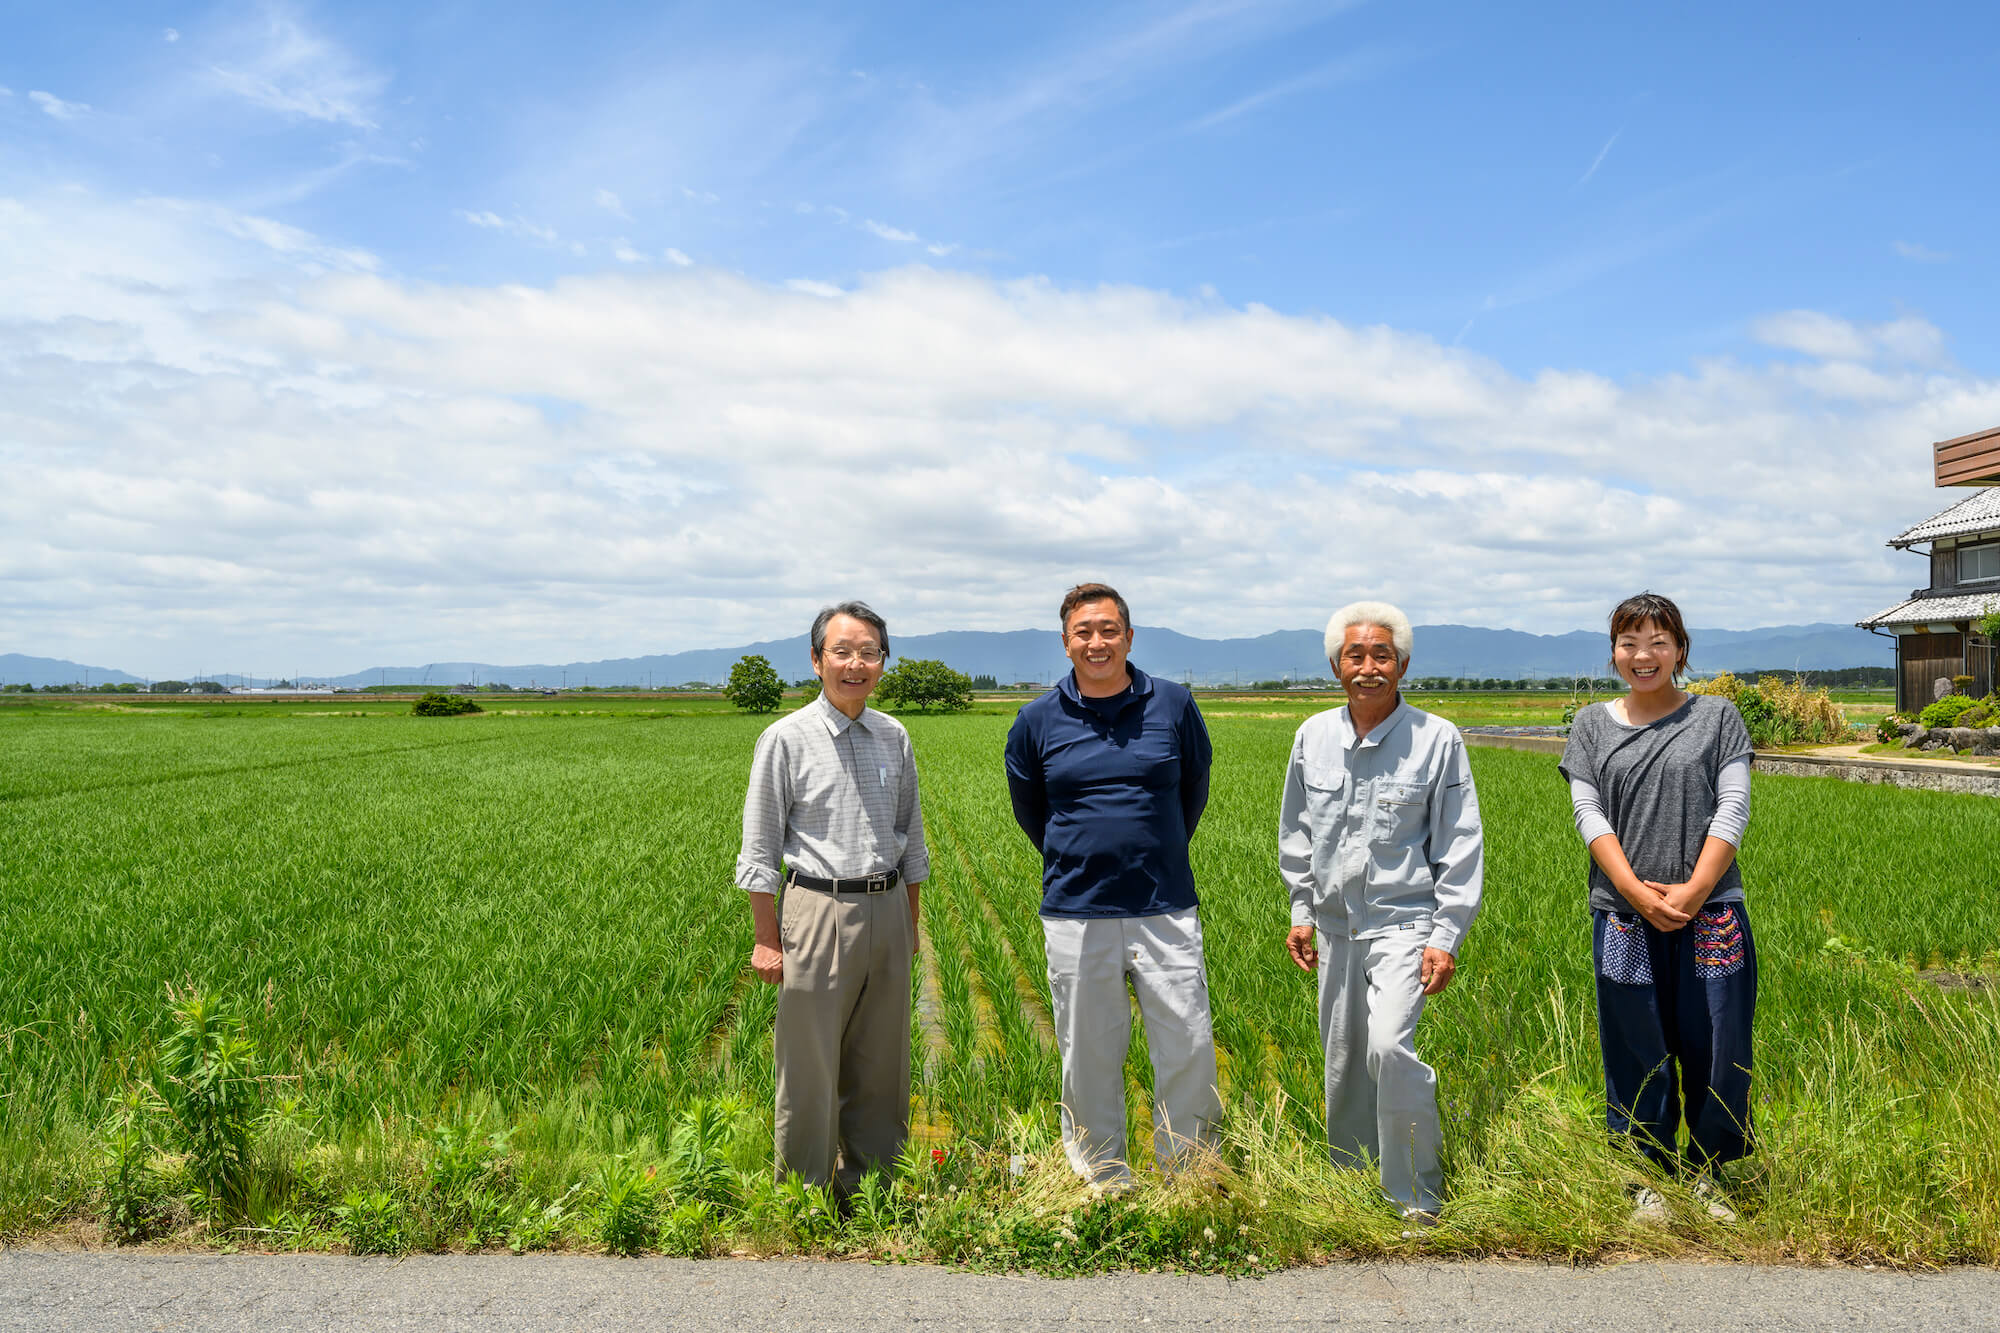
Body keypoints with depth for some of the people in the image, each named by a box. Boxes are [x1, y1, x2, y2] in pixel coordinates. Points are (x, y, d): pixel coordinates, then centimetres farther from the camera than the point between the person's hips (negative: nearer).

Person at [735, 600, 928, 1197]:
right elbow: (760, 848, -4)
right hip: (818, 910, -4)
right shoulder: (786, 739, -5)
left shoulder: (895, 738, 8)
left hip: (886, 909, 5)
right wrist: (767, 939, -6)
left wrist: (911, 924, 15)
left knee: (881, 1064, 12)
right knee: (810, 1065, 2)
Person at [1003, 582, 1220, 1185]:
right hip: (1075, 916, 0)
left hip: (1165, 910, 0)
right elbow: (1027, 809, 18)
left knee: (1189, 1049, 3)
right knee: (1089, 1057, 9)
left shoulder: (1174, 705, 1)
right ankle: (1101, 1184, 26)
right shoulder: (1037, 720, 1)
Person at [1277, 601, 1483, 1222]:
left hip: (1404, 919, -4)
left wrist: (1446, 937, -8)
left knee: (1389, 1047, -20)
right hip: (1336, 922, 5)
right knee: (1343, 1058, 11)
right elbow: (1296, 832, 15)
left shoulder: (1437, 739, -7)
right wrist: (1301, 910, 12)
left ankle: (1418, 1198, -2)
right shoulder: (1313, 736, 4)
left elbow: (1460, 845, -4)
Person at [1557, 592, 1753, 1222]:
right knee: (1638, 1052, 6)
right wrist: (1639, 892, -12)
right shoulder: (1593, 725, 8)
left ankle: (1705, 1173, 23)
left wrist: (1690, 893, -13)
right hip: (1623, 917, 1)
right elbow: (1589, 814, 0)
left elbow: (1733, 808, -2)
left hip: (1710, 916, 0)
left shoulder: (1717, 716, 6)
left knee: (1718, 1049, 3)